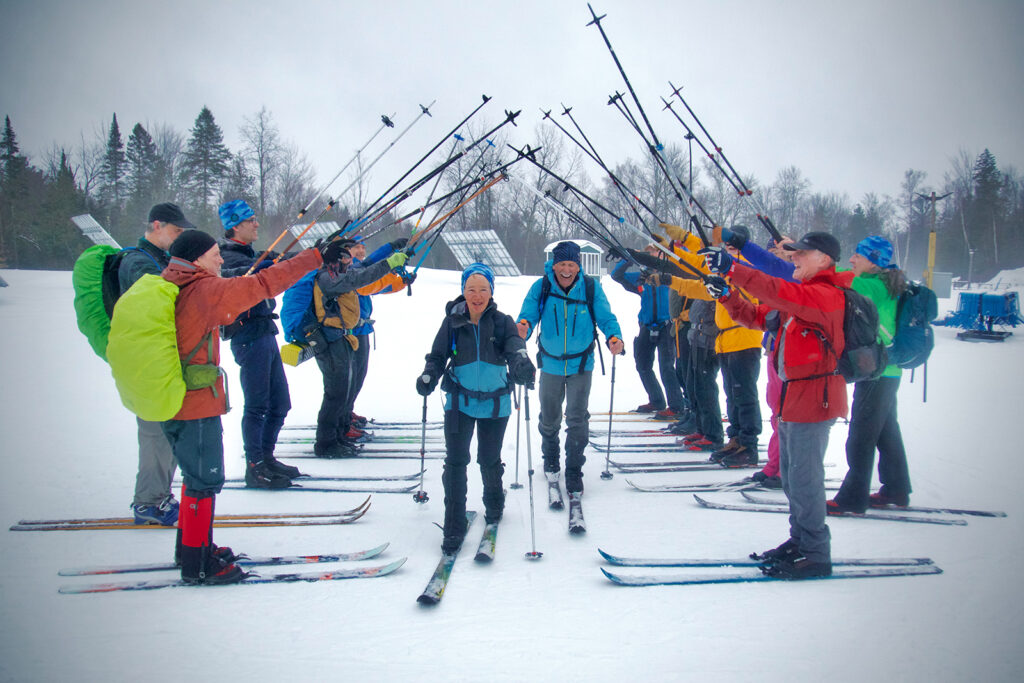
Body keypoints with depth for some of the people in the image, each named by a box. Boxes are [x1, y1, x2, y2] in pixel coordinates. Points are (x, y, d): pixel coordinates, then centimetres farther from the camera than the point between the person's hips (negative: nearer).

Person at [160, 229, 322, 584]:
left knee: (198, 477, 21)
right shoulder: (205, 290, -17)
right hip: (198, 407, -9)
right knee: (204, 481, 1)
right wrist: (313, 258, -13)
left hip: (172, 403, 9)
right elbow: (263, 284, -18)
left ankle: (192, 547, 33)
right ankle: (197, 565, 11)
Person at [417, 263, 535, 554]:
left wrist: (521, 365, -43)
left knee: (490, 460, 14)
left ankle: (494, 505, 43)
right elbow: (438, 356, -2)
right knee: (455, 461, -6)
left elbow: (515, 348, -20)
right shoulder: (453, 322, -3)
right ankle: (454, 527, 5)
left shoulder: (502, 322, -4)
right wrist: (428, 377, -23)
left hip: (494, 402, 0)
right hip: (459, 401, 0)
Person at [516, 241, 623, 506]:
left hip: (581, 365, -1)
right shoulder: (541, 288, -11)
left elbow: (606, 317, -11)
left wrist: (614, 337, -32)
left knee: (577, 420, -4)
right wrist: (523, 327, -42)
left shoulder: (591, 287, -11)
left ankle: (574, 473, 11)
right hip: (551, 364, 1)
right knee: (549, 419, 16)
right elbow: (528, 314, -18)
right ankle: (550, 460, 43)